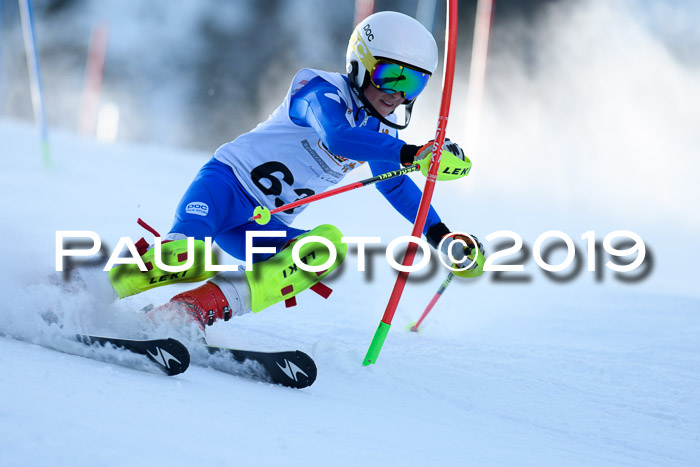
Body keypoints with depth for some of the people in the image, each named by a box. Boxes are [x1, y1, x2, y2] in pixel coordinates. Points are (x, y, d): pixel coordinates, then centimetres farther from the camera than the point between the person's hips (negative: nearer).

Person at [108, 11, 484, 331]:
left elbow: (396, 186, 29)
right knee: (187, 256, -36)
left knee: (330, 245, -24)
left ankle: (203, 307, -30)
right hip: (226, 184, -7)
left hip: (264, 228, 7)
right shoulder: (323, 91, -12)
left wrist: (440, 235, 19)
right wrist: (413, 153, -42)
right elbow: (337, 137, -34)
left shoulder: (381, 132, 12)